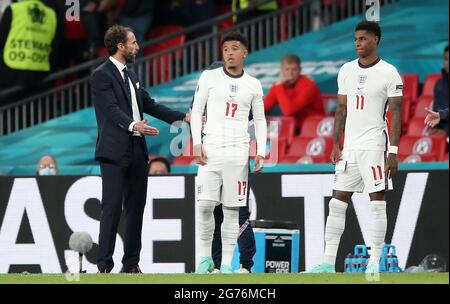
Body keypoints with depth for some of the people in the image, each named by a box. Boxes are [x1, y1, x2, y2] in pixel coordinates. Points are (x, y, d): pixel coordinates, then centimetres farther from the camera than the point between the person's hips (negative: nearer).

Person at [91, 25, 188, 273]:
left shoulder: (130, 75, 20)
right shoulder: (102, 75, -7)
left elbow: (149, 105, 24)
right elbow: (112, 109, -19)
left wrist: (183, 117, 21)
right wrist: (133, 125, -36)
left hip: (137, 151, 8)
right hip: (115, 152, -8)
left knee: (136, 207, 8)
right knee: (112, 207, -10)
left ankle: (131, 263, 12)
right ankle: (104, 265, -10)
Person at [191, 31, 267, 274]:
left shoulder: (253, 85, 8)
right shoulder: (209, 77, 3)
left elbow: (259, 120, 13)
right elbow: (197, 111, 6)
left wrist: (261, 152, 3)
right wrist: (196, 144, -4)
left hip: (238, 153, 1)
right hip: (211, 150, -1)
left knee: (232, 210, 0)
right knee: (205, 206, -8)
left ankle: (226, 264, 4)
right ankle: (205, 258, 7)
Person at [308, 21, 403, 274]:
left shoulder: (388, 73, -6)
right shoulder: (347, 71, 11)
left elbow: (396, 114, -7)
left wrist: (393, 151, -13)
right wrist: (336, 145, 10)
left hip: (375, 146, -6)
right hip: (350, 146, 6)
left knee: (378, 203, -4)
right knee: (337, 203, 4)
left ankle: (375, 263, -2)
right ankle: (328, 263, 6)